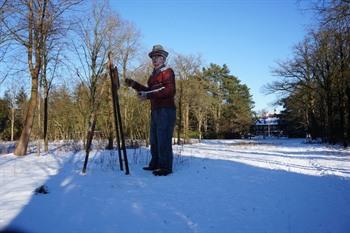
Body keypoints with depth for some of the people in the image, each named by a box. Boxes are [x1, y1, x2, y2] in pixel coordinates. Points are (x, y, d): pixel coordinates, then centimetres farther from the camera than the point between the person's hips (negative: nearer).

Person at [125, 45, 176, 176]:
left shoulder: (167, 72, -5)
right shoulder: (154, 74, 21)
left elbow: (169, 91, -19)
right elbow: (149, 91, 25)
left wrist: (148, 96, -23)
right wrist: (134, 84, 15)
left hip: (166, 111, -9)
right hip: (155, 111, 9)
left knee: (163, 140, -9)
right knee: (154, 139, 14)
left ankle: (166, 167, -1)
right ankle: (155, 164, 24)